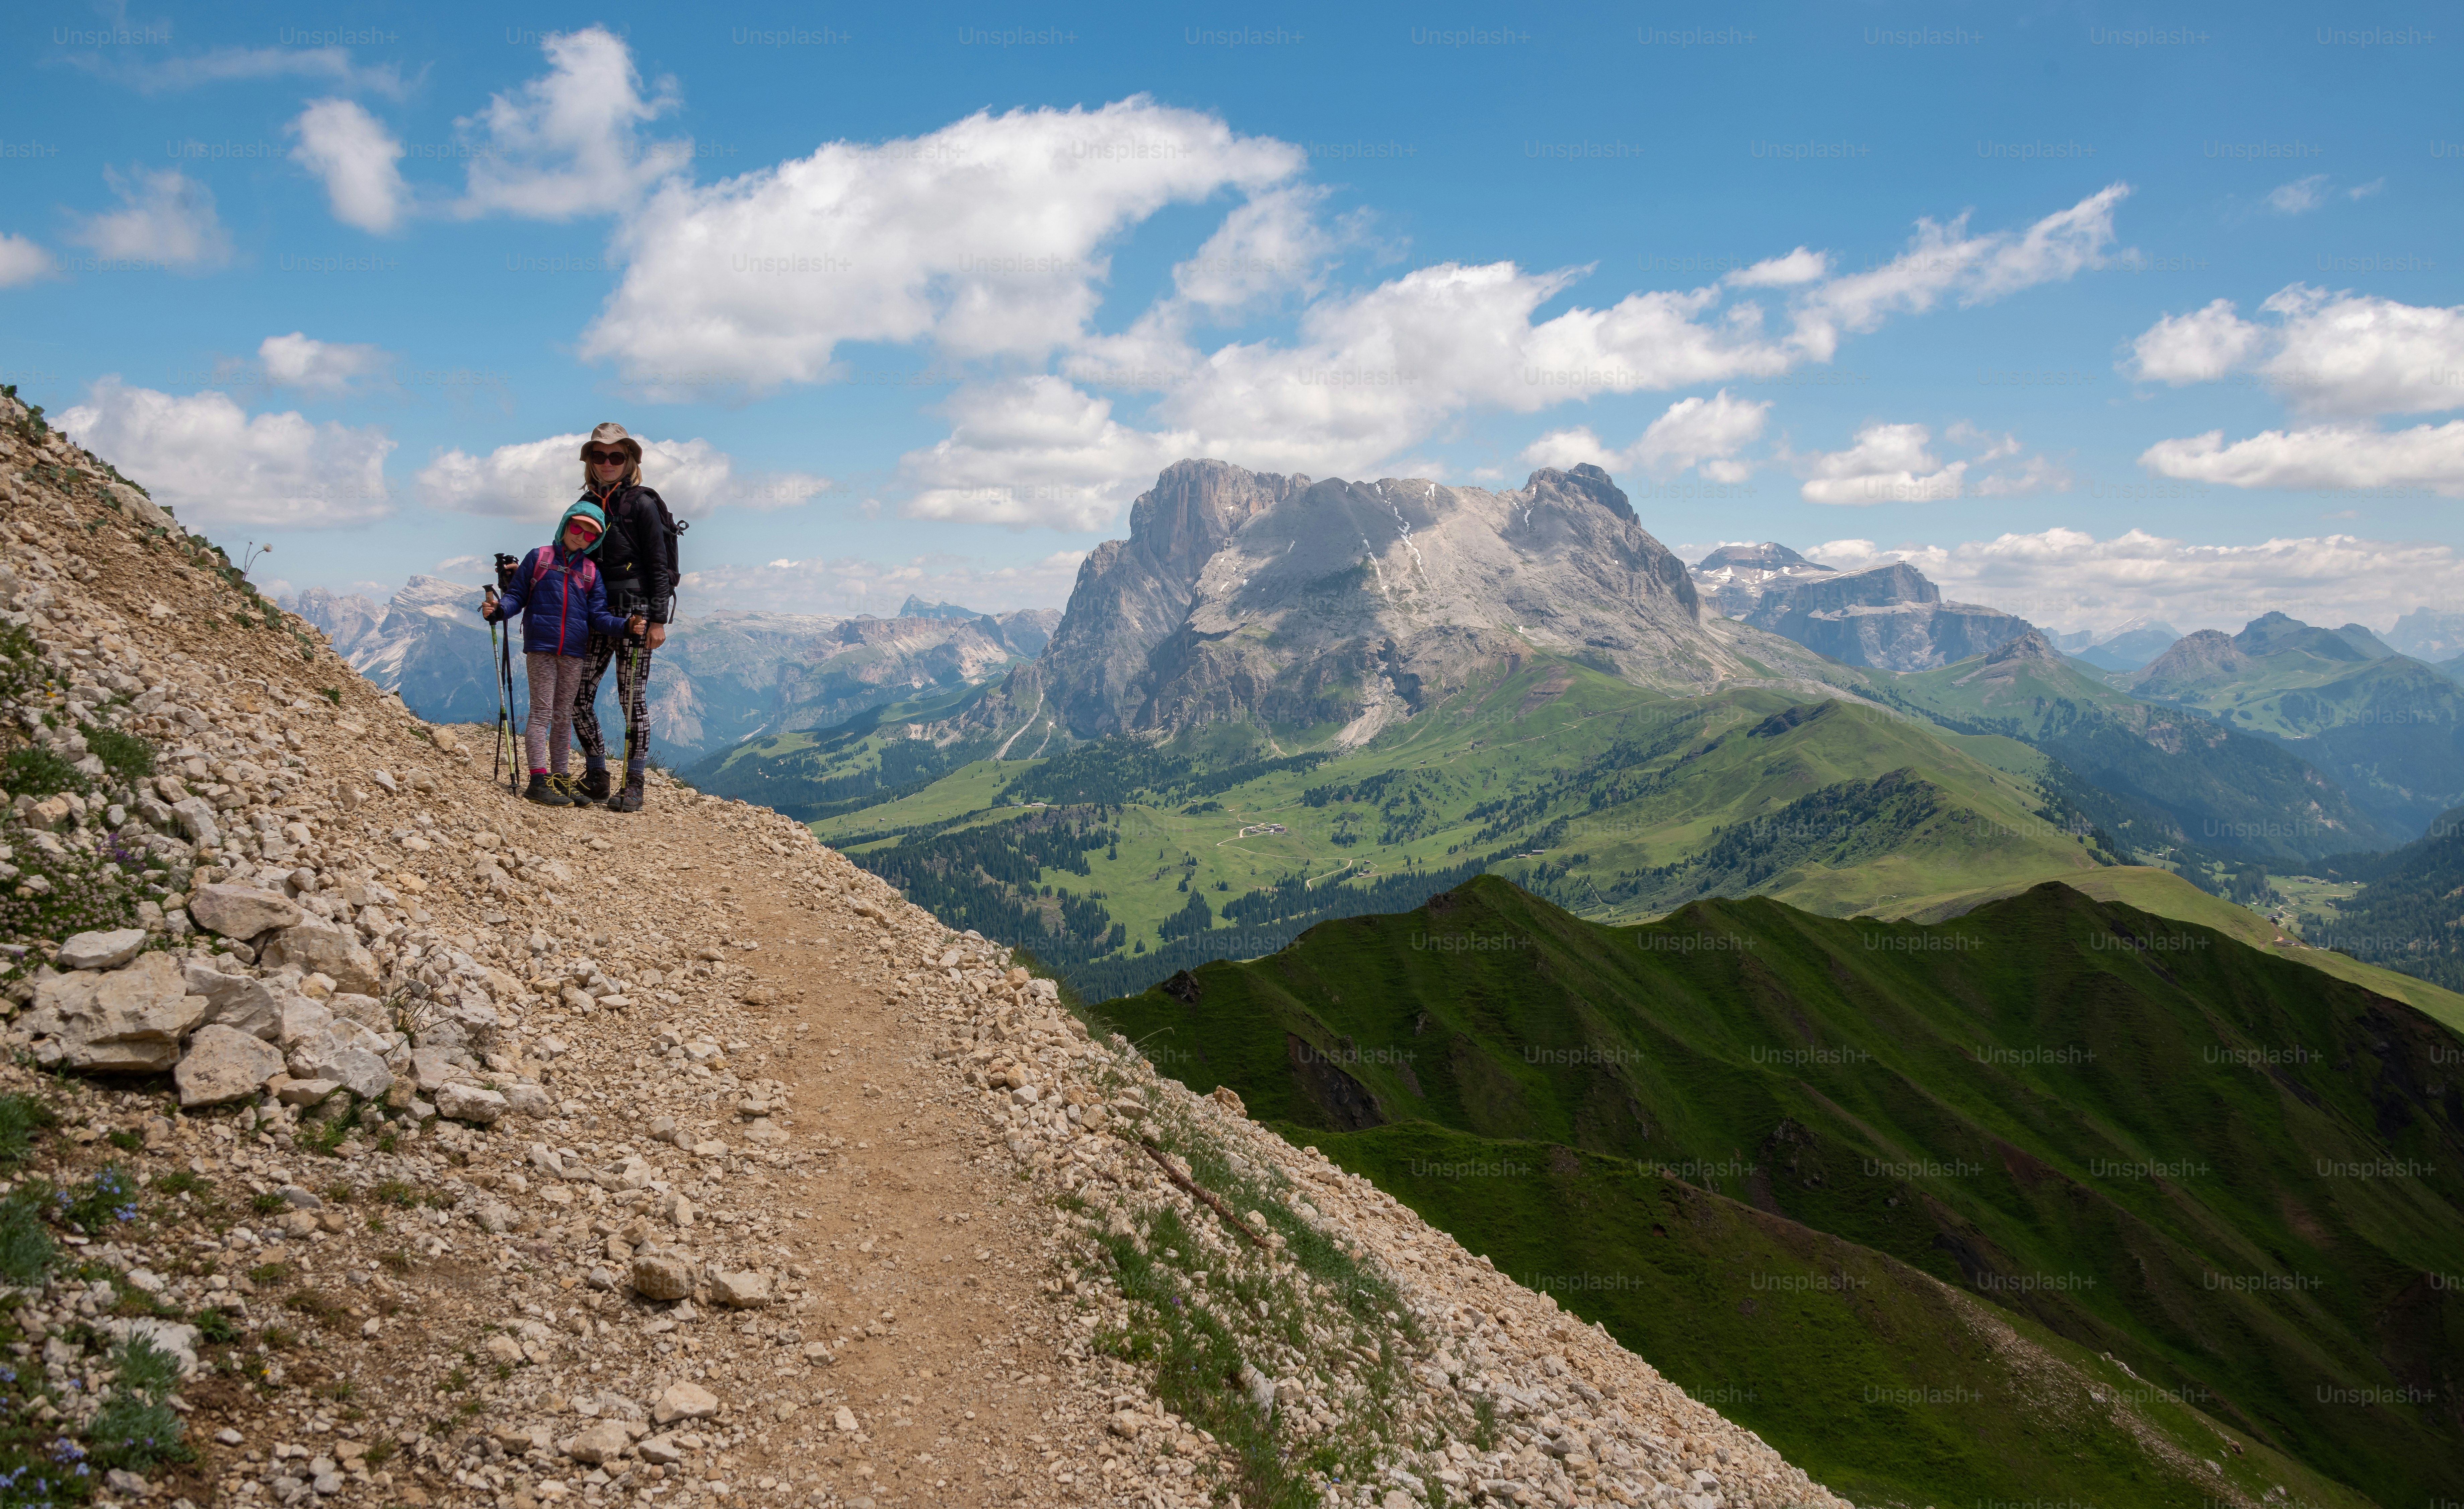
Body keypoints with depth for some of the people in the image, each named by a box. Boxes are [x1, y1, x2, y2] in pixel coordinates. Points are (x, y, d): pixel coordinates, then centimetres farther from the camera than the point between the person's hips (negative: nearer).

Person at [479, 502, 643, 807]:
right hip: (540, 647, -3)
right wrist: (498, 609, -16)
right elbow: (517, 596, 5)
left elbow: (597, 616, 5)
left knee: (564, 716, 9)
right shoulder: (538, 558, 5)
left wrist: (625, 626, -12)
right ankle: (539, 780, -7)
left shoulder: (592, 572, 11)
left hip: (574, 653, 3)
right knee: (542, 712, -6)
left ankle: (559, 778, 15)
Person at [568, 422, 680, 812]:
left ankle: (634, 787, 4)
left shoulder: (642, 504, -4)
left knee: (633, 699, -3)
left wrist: (658, 620, -13)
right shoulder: (587, 505, 14)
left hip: (635, 612, -6)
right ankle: (597, 779, 14)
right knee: (578, 696, 2)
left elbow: (660, 566, -7)